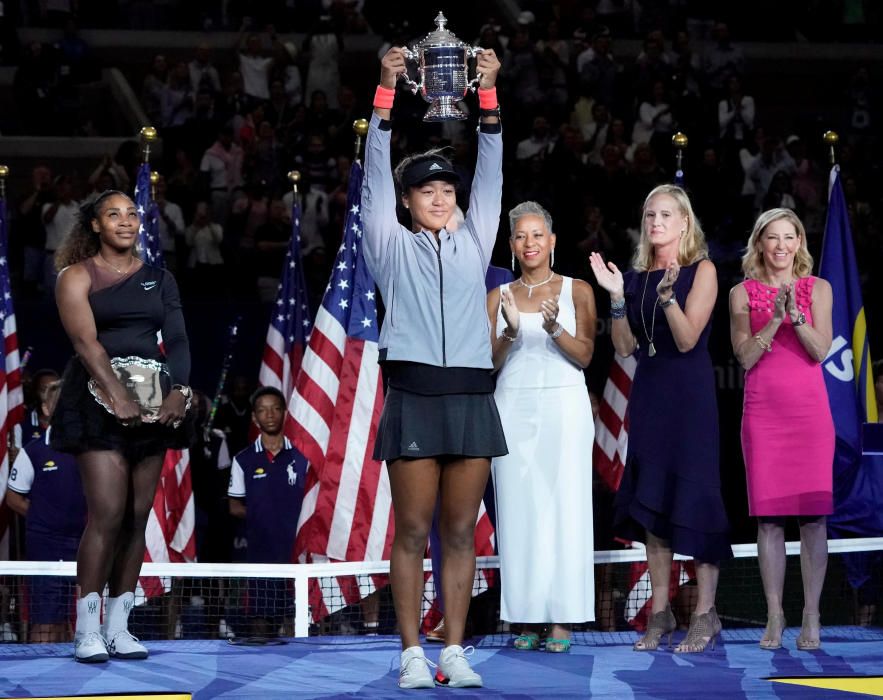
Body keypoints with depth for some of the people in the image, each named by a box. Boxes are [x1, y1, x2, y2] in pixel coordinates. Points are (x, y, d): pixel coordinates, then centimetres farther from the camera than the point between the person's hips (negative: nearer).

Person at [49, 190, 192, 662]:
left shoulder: (158, 279, 15)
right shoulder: (78, 277, 2)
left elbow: (177, 339, 7)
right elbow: (85, 340, -11)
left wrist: (179, 389, -11)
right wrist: (117, 396, -22)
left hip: (153, 403, 5)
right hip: (99, 401, -5)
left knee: (137, 517, 1)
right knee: (108, 514, -14)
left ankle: (118, 628, 6)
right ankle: (87, 631, -10)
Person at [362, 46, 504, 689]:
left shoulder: (473, 245, 16)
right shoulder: (392, 247, 9)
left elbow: (490, 176, 10)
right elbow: (377, 175, 2)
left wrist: (489, 95, 2)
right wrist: (387, 91, -5)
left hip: (471, 398, 3)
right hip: (414, 398, -3)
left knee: (461, 532, 3)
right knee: (413, 531, -3)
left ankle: (455, 651, 5)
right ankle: (413, 654, -1)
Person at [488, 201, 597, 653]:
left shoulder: (577, 291, 7)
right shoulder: (499, 296, 12)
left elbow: (584, 356, -1)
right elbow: (490, 361, 4)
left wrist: (554, 328, -19)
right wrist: (511, 331, -15)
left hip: (563, 407, -2)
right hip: (514, 408, 2)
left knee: (564, 507, -5)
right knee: (519, 509, -3)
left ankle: (562, 618, -5)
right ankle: (528, 617, -1)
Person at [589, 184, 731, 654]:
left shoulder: (701, 270, -3)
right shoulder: (636, 276, 10)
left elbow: (687, 338, -13)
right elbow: (625, 347, 5)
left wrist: (668, 294, -26)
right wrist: (616, 297, -7)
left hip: (689, 393, -5)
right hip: (648, 392, 5)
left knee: (693, 494, -5)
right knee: (650, 497, 4)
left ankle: (705, 613, -1)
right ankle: (660, 611, 10)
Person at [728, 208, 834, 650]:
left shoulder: (817, 289, 7)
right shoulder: (742, 293, 7)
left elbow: (821, 351, -3)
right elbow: (745, 357, -2)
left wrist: (795, 314, -17)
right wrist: (774, 319, -14)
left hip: (809, 410, 0)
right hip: (762, 411, 0)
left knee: (813, 513, -4)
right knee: (768, 517, -1)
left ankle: (811, 616, -1)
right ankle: (774, 616, 4)